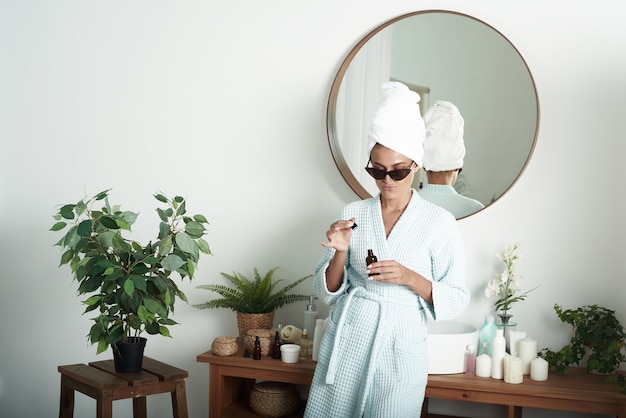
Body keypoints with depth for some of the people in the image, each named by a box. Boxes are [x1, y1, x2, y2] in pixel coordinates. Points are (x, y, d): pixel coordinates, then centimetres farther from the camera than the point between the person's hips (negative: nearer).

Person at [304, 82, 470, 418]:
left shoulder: (439, 222, -4)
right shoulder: (353, 213, 3)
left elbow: (457, 299, -2)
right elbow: (327, 291, 5)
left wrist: (410, 277, -18)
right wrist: (341, 252, -13)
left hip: (400, 348, -2)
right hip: (346, 340, 2)